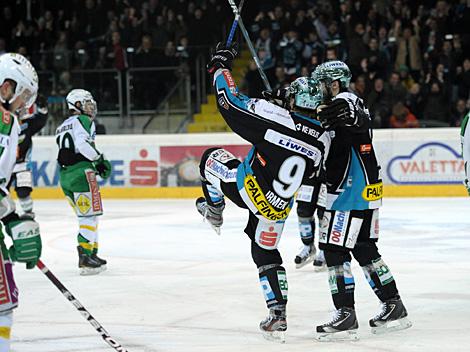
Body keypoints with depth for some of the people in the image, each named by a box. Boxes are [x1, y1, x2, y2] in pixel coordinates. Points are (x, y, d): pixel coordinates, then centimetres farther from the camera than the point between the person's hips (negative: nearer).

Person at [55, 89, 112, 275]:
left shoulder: (62, 127, 25)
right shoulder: (83, 120, -2)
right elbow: (82, 143, -19)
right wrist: (99, 160, -10)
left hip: (64, 176, 9)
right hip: (81, 172, -9)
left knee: (86, 216, 17)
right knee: (90, 216, -11)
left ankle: (92, 254, 19)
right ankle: (86, 257, -20)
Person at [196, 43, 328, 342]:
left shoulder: (277, 116, -20)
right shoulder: (323, 139, -5)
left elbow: (232, 103, -14)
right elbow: (311, 182, 7)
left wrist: (220, 66, 0)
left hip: (247, 188, -4)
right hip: (278, 209, 4)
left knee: (212, 157, 22)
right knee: (266, 254, 21)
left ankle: (214, 211, 38)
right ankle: (278, 314, 12)